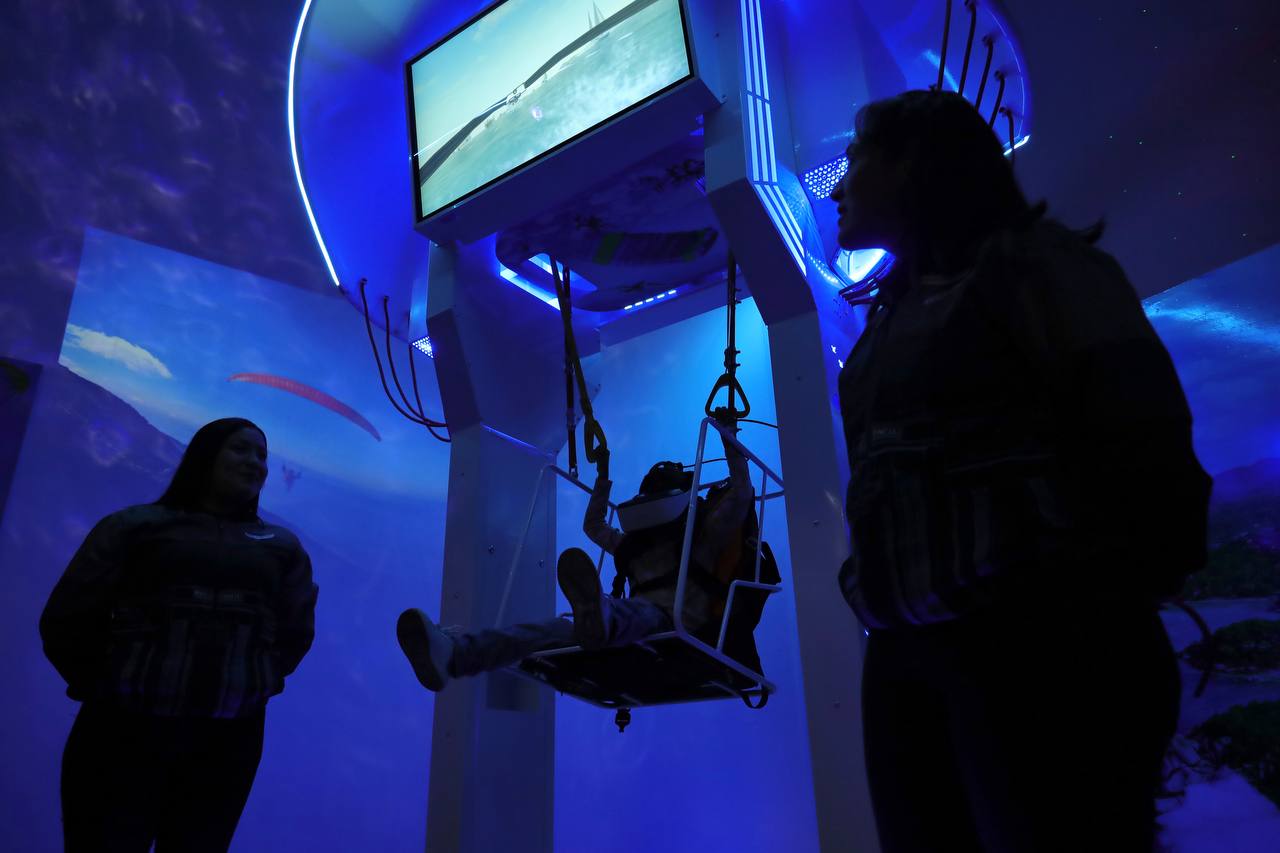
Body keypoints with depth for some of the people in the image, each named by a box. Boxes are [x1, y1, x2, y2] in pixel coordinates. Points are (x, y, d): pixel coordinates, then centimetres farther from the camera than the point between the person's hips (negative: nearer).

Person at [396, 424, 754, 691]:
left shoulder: (699, 539, 20)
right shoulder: (635, 546, 36)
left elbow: (741, 493, 12)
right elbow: (593, 525, 51)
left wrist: (728, 437, 15)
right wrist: (603, 475, 52)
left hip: (678, 630, -4)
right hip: (630, 624, 5)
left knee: (639, 613, -41)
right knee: (561, 627, -26)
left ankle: (598, 617, -83)